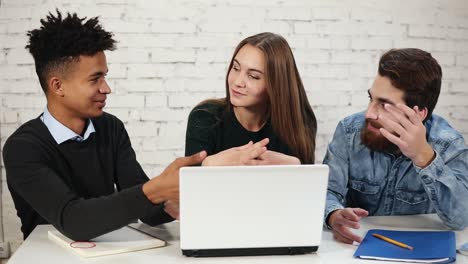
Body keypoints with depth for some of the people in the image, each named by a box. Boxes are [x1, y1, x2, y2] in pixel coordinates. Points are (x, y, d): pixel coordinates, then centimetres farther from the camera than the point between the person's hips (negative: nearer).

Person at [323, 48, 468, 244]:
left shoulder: (448, 145, -14)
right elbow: (327, 191, -11)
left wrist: (424, 157, -38)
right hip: (358, 243, 1)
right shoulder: (350, 131, -9)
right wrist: (334, 215, -33)